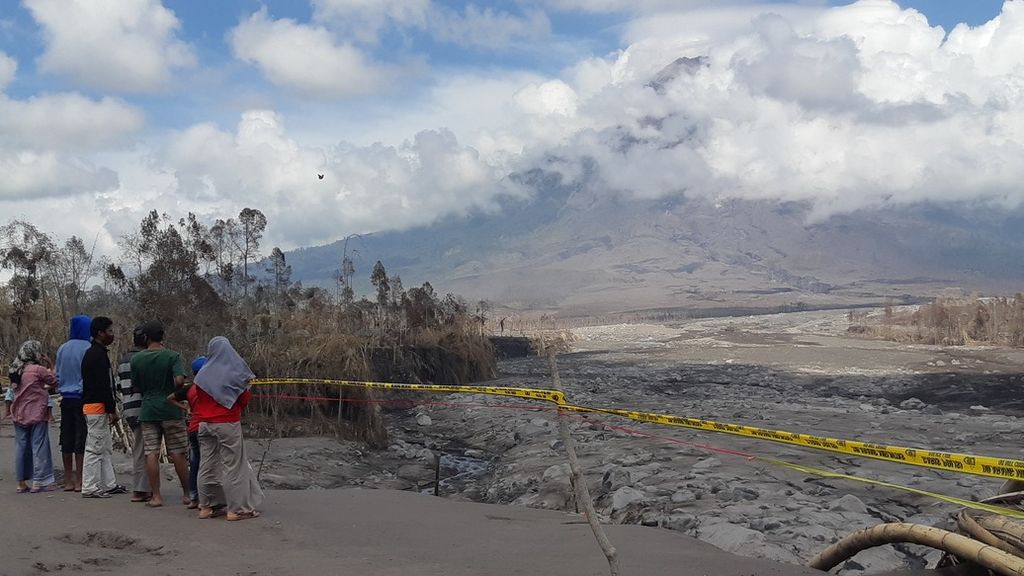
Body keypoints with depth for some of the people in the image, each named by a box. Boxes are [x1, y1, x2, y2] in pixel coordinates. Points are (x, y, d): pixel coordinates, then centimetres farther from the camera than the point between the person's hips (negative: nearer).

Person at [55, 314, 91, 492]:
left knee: (67, 439, 9)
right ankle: (79, 481, -1)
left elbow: (57, 374, 13)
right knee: (81, 438, -2)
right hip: (82, 398, -5)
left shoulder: (63, 348, 6)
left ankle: (68, 480, 14)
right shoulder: (88, 349, -10)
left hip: (66, 398, 5)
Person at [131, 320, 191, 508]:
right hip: (170, 410, -2)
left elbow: (136, 385, 7)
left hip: (148, 411, 2)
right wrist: (175, 393, -2)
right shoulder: (172, 356, -8)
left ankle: (156, 496, 3)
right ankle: (187, 494, 11)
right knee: (177, 454, 4)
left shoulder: (136, 359, 1)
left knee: (151, 454, 3)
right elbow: (179, 380, -20)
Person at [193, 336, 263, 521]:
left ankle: (205, 507, 14)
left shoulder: (203, 373, 2)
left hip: (205, 423, 4)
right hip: (228, 423, -4)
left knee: (207, 463, 10)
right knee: (232, 465, -1)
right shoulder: (236, 371, -6)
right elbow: (244, 398, -1)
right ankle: (236, 509, -2)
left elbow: (192, 396, 5)